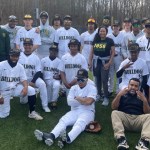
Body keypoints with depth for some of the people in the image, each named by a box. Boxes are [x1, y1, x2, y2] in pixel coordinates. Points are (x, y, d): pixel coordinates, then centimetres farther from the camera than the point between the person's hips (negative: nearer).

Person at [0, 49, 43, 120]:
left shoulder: (20, 66, -2)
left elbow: (23, 79, -3)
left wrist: (25, 87, -26)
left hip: (16, 88, 3)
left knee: (31, 90, -22)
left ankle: (32, 113, -11)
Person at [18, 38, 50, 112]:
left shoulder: (35, 57, -2)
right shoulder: (19, 56, -2)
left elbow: (38, 72, -5)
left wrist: (32, 82, -19)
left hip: (33, 78, 0)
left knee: (42, 84, -32)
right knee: (23, 101, -6)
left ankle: (45, 105, -24)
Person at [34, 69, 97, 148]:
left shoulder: (92, 88, 0)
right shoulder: (73, 88, 13)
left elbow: (88, 101, -18)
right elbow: (69, 102, -1)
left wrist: (77, 98, -3)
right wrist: (83, 100, -6)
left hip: (87, 112, -4)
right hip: (74, 111, 5)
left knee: (79, 123, -36)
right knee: (63, 120, -24)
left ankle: (68, 138, -66)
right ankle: (51, 136, -52)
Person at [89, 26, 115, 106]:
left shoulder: (110, 41, -5)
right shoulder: (95, 40, 5)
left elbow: (113, 52, -6)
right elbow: (92, 52, 10)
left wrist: (109, 63, -13)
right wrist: (90, 61, 4)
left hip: (105, 62, -4)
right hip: (96, 61, 4)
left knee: (104, 80, -8)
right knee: (97, 79, 13)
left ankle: (106, 98, 0)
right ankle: (99, 95, 29)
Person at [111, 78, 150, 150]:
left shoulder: (141, 96, 21)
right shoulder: (123, 95, 18)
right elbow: (113, 107, 4)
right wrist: (119, 95, -10)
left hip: (138, 119, 1)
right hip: (124, 118, 0)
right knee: (115, 113, -28)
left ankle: (144, 141, -46)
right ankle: (121, 139, -45)